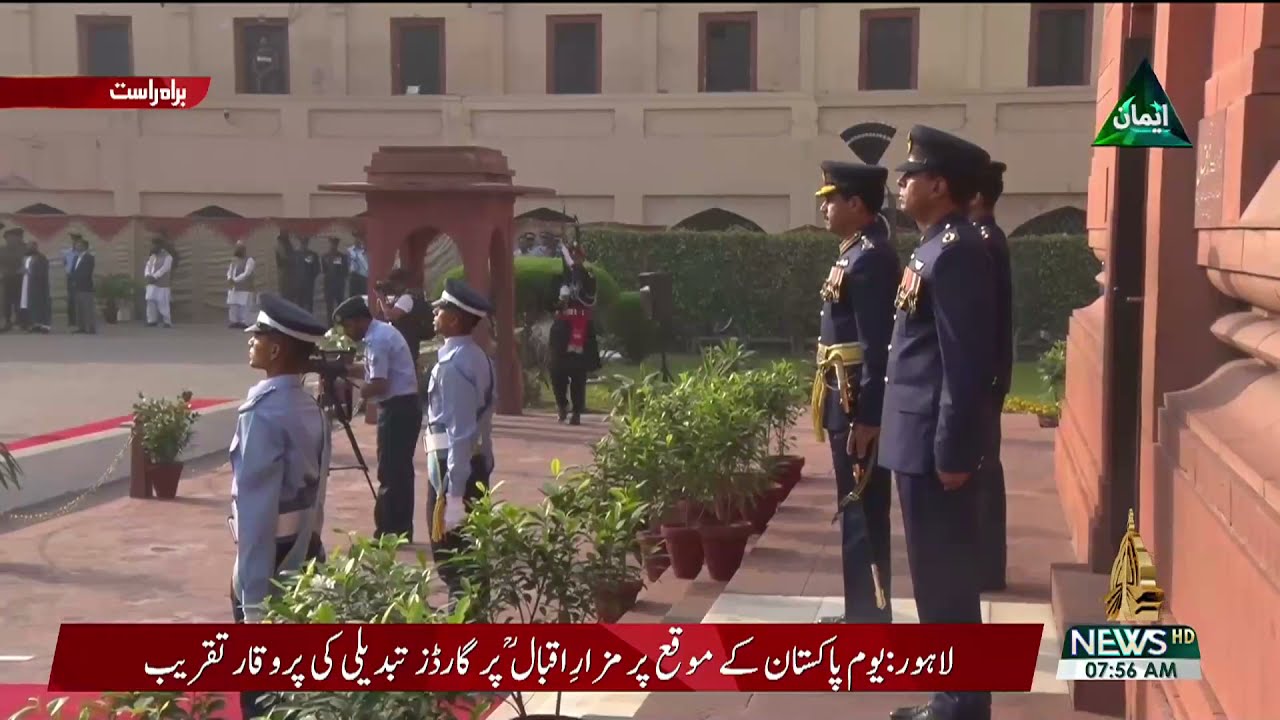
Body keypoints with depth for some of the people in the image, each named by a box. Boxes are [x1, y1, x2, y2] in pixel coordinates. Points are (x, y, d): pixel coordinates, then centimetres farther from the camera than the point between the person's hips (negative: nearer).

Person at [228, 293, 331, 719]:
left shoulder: (263, 415, -19)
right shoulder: (312, 410, 5)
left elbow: (257, 511, -22)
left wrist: (253, 596, -21)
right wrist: (310, 551, 15)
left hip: (271, 563, -8)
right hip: (305, 558, 8)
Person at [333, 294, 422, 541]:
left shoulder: (376, 339, -16)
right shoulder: (383, 331, 15)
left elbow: (378, 385, -22)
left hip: (397, 409, -10)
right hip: (407, 406, 10)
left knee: (389, 474, -5)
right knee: (401, 470, 13)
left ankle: (388, 533, 0)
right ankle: (402, 530, 17)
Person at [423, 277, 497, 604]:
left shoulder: (453, 363, -19)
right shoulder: (478, 357, 10)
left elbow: (460, 432, -22)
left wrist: (454, 492, -22)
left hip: (454, 466, -9)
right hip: (477, 462, 9)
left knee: (451, 555, 0)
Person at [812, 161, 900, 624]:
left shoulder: (870, 257, -16)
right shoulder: (858, 252, 15)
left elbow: (877, 345, -21)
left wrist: (866, 418, -22)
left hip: (858, 402, -10)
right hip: (849, 399, 10)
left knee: (863, 511, -4)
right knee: (857, 510, 15)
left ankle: (870, 621, 4)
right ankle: (863, 614, 25)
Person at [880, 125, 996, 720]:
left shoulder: (956, 251, -16)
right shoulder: (935, 248, 14)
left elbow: (966, 363, -21)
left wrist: (952, 453, -20)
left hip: (934, 447, -10)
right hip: (918, 442, 10)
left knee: (946, 582, -1)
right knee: (938, 579, 16)